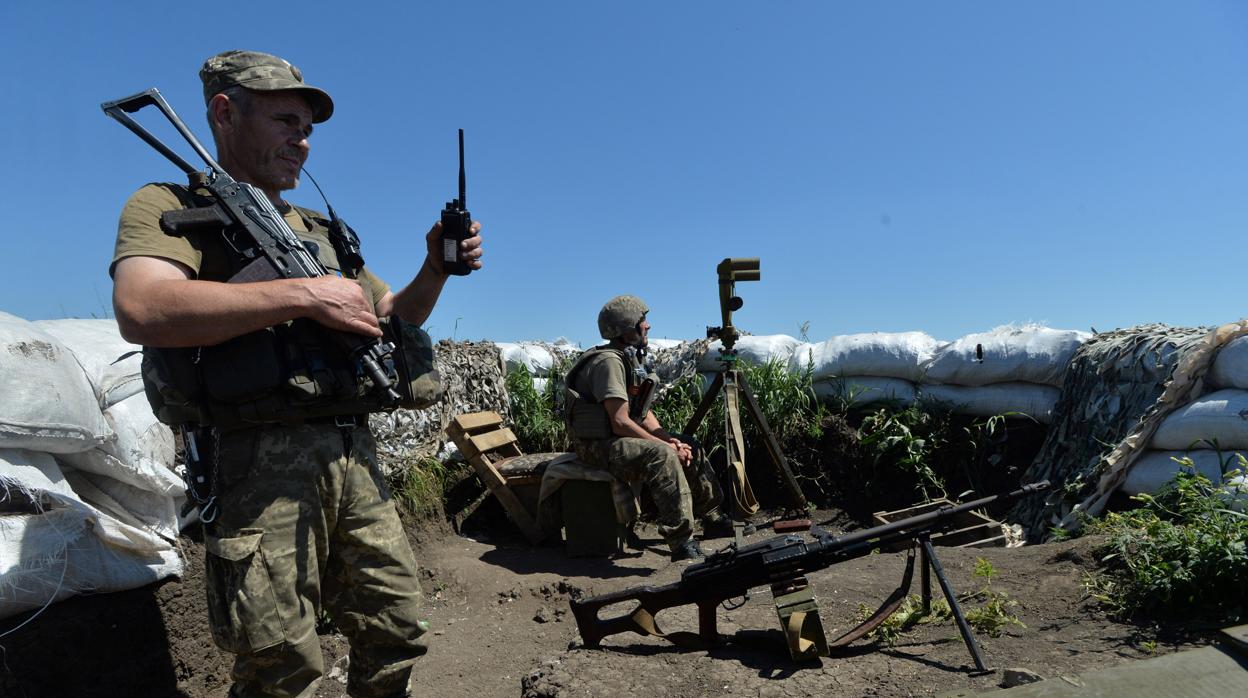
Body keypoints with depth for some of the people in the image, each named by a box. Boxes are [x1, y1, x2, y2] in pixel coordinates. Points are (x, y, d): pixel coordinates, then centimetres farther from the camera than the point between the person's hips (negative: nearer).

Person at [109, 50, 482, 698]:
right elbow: (141, 310, -16)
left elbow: (393, 320, 27)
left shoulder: (321, 230, 23)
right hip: (262, 460, -6)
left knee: (397, 638, 9)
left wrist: (435, 268, 7)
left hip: (356, 456, 6)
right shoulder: (169, 206, 5)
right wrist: (304, 294, -17)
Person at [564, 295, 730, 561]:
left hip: (619, 438, 11)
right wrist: (667, 444, -20)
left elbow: (643, 413, 12)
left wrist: (668, 438, -5)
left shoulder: (631, 359, 12)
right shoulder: (608, 362, -19)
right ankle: (681, 543, -30)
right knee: (663, 456, -32)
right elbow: (621, 423, -25)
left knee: (689, 447, 10)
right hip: (598, 445, -11)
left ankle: (713, 519, 20)